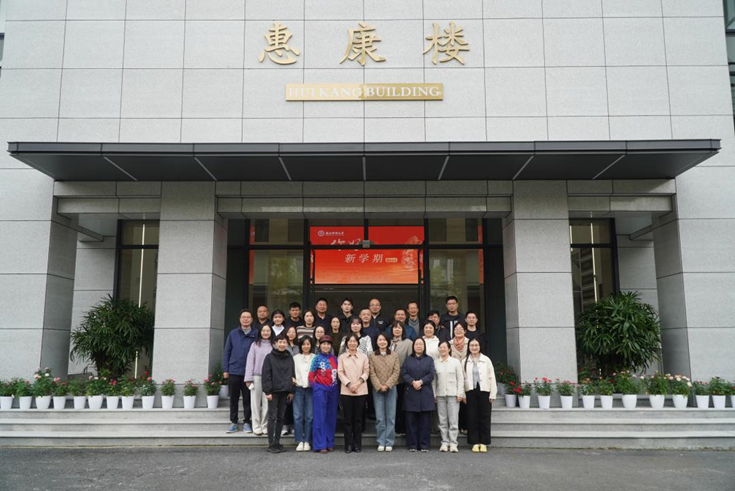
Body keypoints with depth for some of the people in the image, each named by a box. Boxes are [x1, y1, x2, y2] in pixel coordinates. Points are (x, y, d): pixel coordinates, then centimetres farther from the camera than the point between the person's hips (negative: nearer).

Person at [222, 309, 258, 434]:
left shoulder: (256, 334, 0)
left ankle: (246, 422, 17)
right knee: (233, 399, 10)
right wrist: (225, 369, 1)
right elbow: (227, 352, 7)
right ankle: (233, 422, 20)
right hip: (233, 372, 2)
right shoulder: (233, 333, 5)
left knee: (247, 399, 6)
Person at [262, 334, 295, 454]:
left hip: (285, 391, 4)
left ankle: (277, 442, 15)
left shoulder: (289, 358, 10)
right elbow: (266, 375, -6)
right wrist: (267, 391, -12)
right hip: (273, 391, -4)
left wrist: (291, 391, 7)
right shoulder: (269, 357, -2)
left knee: (281, 417, 8)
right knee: (272, 417, -3)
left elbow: (292, 375, 13)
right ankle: (271, 444, 2)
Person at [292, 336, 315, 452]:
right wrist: (292, 378, -9)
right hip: (298, 389, 1)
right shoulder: (295, 358, 10)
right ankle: (300, 441, 6)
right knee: (298, 416, -2)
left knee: (309, 416, 0)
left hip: (311, 389, -1)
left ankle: (307, 441, 9)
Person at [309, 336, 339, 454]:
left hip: (333, 390, 4)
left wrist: (337, 386, 2)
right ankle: (320, 445, 2)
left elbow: (338, 374, 12)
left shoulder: (334, 358, 9)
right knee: (320, 418, -3)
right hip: (320, 390, -4)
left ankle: (330, 443, 17)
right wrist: (316, 386, -5)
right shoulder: (317, 358, -2)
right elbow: (311, 375, -1)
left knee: (331, 417, 8)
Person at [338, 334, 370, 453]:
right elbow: (340, 373, 1)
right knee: (348, 418, 2)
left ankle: (357, 444, 12)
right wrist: (349, 384, -11)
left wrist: (358, 382, -11)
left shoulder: (363, 356, 6)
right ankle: (348, 444, 8)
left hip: (361, 391, 0)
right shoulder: (342, 357, 6)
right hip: (346, 391, 0)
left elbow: (366, 372, 3)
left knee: (358, 418, 4)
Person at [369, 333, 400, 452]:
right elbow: (372, 373, 0)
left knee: (391, 417, 2)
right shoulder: (372, 356, 5)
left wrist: (387, 385, -11)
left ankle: (389, 442, 8)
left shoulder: (394, 356, 6)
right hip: (377, 389, 0)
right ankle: (381, 442, 8)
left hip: (391, 388, 0)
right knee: (379, 417, 1)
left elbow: (396, 372, -1)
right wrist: (379, 386, -11)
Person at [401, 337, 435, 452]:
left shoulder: (429, 360, 11)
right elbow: (403, 373, 0)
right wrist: (413, 382, -15)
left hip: (425, 394, 0)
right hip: (411, 393, 0)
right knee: (411, 420, 1)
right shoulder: (408, 359, 13)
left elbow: (431, 375, -1)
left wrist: (420, 382, -14)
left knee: (425, 421, 0)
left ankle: (424, 445, 7)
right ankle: (412, 445, 8)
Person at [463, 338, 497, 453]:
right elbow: (462, 378, 3)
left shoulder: (486, 360, 4)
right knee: (472, 418, 2)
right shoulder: (465, 361, 7)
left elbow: (492, 377, 3)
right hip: (471, 391, 1)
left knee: (484, 418, 1)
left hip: (484, 391, -1)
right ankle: (475, 442, 10)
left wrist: (492, 394, -2)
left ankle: (483, 443, 10)